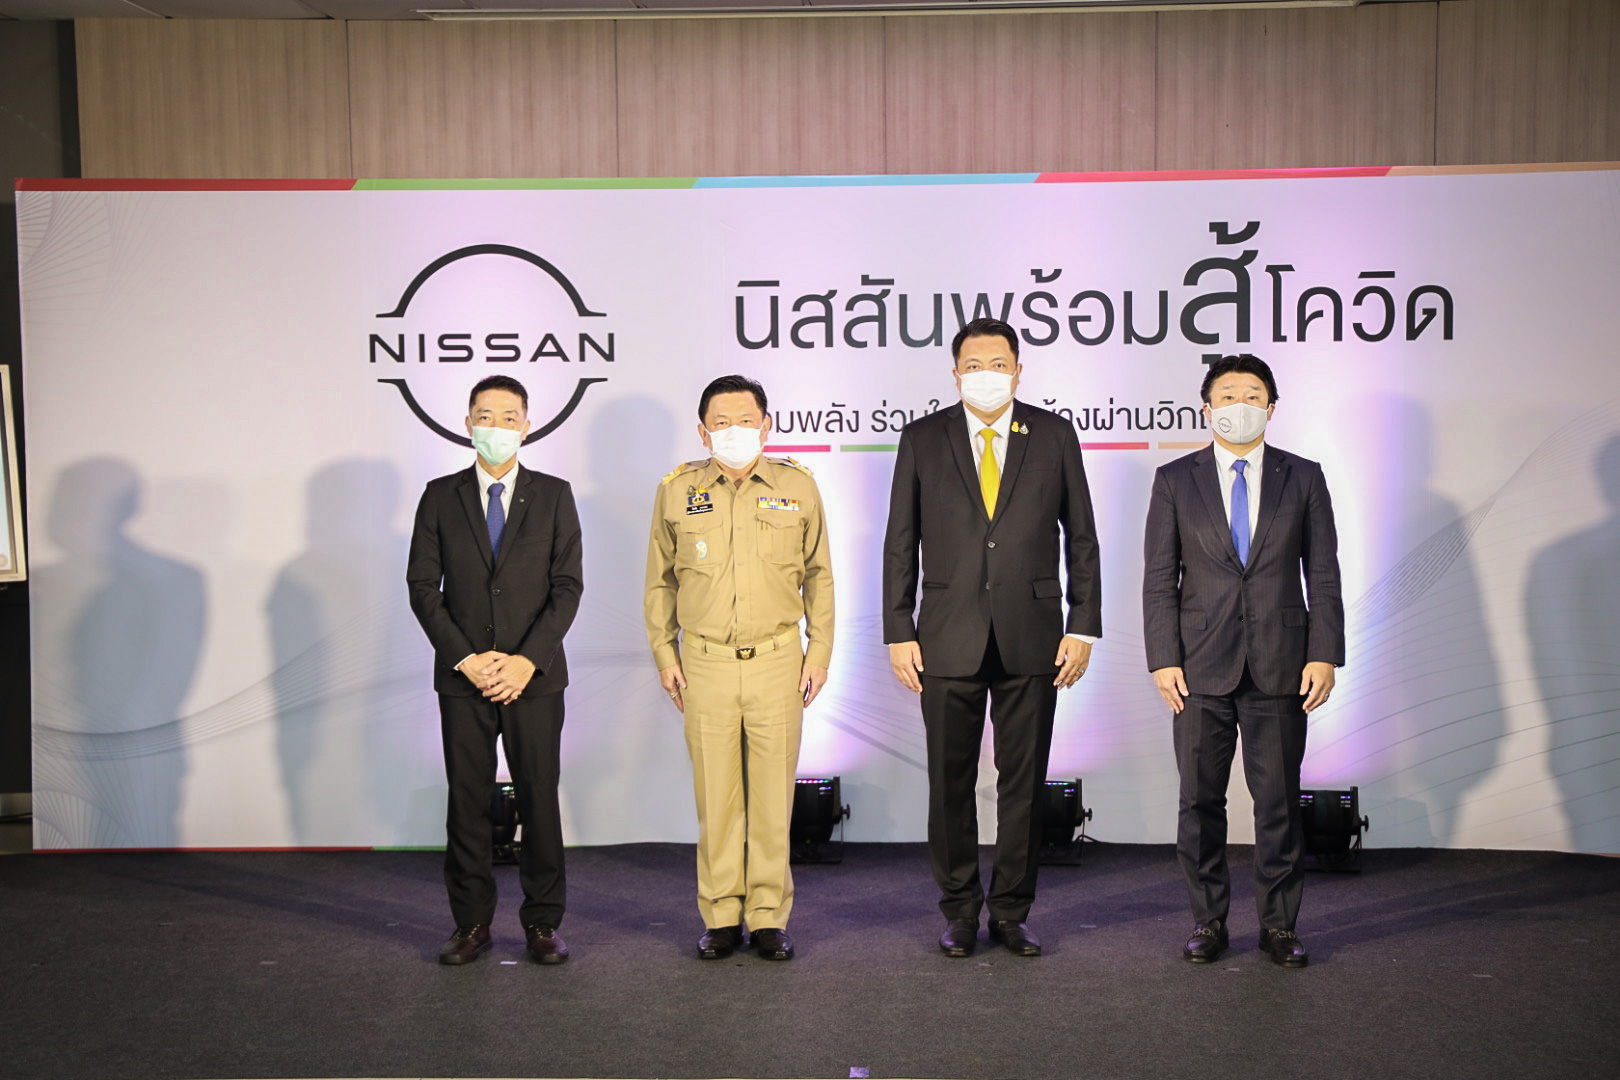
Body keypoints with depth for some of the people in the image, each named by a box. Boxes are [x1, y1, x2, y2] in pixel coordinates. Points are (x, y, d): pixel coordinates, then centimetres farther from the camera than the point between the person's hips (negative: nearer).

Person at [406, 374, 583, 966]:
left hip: (534, 675, 0)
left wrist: (527, 661, -11)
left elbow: (568, 585, -1)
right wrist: (467, 659, -8)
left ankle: (542, 922, 14)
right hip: (462, 676, 1)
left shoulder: (553, 495, 5)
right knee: (467, 801, 5)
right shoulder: (441, 496, 6)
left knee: (540, 800, 3)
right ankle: (471, 923, 15)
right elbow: (423, 586, 2)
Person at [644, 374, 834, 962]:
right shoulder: (676, 491, 4)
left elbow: (818, 573, 12)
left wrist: (820, 650, 6)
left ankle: (769, 917, 15)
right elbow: (660, 579, 13)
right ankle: (721, 916, 16)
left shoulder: (797, 487, 4)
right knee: (715, 795, 4)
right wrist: (664, 654, 8)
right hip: (704, 663, 0)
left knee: (773, 794, 3)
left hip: (777, 660, 0)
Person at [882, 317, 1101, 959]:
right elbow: (900, 545, 5)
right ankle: (960, 911, 21)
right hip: (949, 640, 0)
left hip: (1031, 639, 0)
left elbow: (1081, 538, 7)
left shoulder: (1054, 436, 5)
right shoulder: (922, 440, 4)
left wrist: (1083, 627, 0)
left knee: (1024, 783, 7)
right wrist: (899, 633, -1)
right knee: (950, 784, 6)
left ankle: (1011, 912, 20)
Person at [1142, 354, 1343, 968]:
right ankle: (1208, 921, 18)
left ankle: (1278, 924, 17)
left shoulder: (1302, 478, 7)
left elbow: (1323, 575, 5)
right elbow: (1159, 580, 2)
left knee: (1279, 800, 5)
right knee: (1200, 800, 5)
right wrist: (1163, 660, -6)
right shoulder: (1175, 480, 5)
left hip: (1279, 665, 0)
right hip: (1202, 666, 0)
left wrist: (1324, 656, -3)